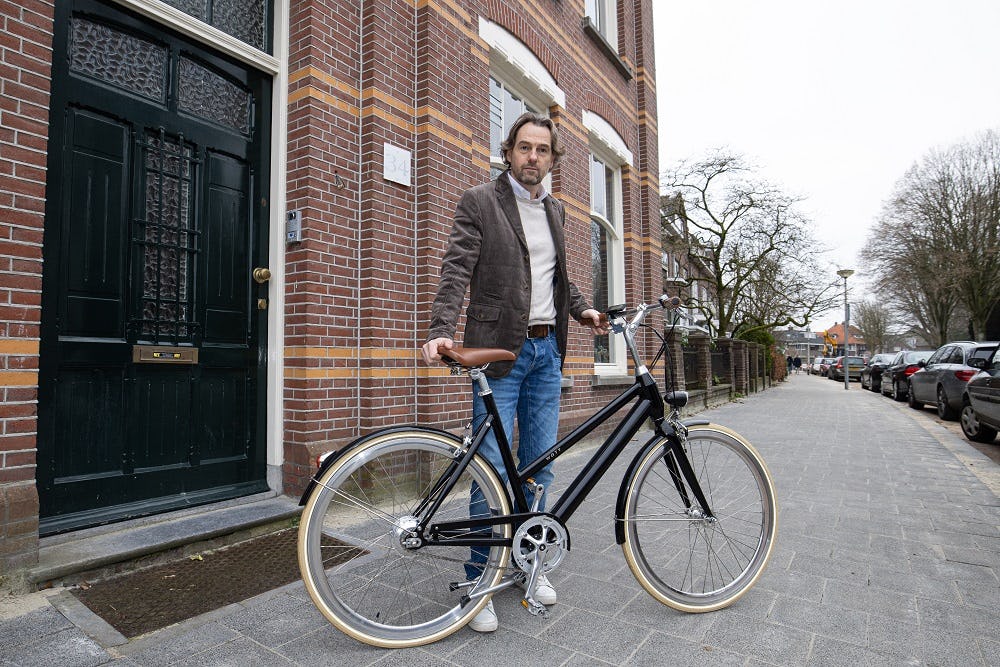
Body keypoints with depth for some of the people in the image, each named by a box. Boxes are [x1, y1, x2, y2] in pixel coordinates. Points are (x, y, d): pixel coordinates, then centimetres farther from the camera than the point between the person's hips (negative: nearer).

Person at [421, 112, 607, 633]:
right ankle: (479, 578, 15)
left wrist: (582, 309, 9)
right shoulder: (479, 201, 0)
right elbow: (456, 271, -10)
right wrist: (441, 332, -24)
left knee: (538, 466, 11)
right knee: (493, 468, -3)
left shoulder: (556, 211, 18)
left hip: (547, 350, 6)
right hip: (498, 350, -5)